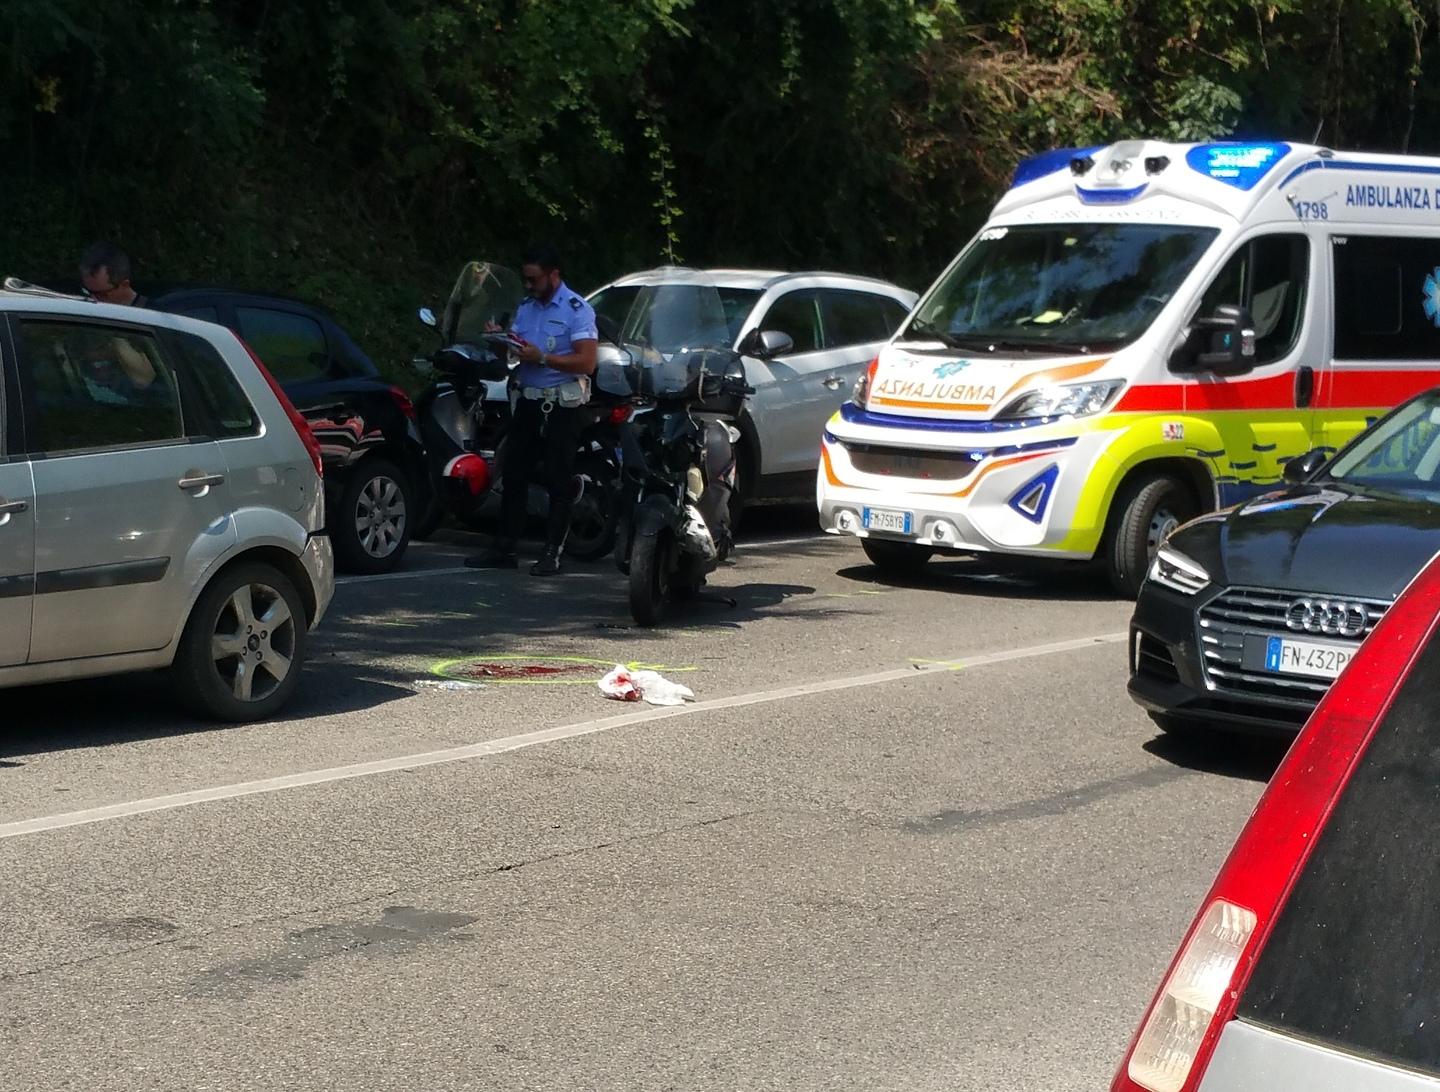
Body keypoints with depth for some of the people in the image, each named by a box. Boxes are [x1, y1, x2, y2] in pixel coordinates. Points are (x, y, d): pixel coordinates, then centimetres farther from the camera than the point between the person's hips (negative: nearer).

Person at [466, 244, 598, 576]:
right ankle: (504, 548, 12)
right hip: (528, 401, 7)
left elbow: (586, 362, -18)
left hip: (561, 407, -7)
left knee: (558, 483, -2)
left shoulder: (577, 310, -10)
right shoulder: (525, 307, 13)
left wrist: (541, 357, -21)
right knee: (513, 475, 7)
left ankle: (552, 554, 1)